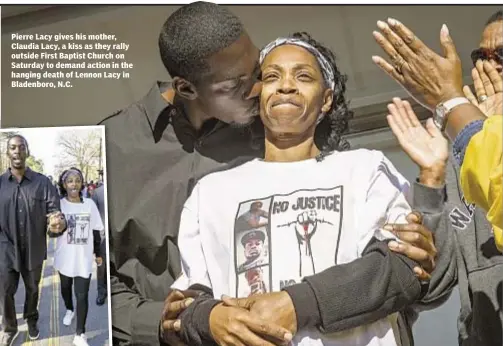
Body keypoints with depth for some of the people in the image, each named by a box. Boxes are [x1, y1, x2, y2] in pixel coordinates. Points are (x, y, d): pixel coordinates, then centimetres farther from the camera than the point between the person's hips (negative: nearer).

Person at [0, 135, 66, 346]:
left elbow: (54, 211, -10)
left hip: (34, 250, 0)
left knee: (32, 289, 20)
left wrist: (58, 223, -32)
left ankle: (31, 321, 45)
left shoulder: (43, 182, -6)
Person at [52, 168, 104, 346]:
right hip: (65, 257, 1)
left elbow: (95, 231, 4)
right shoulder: (59, 204, -8)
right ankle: (69, 310, 54)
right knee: (66, 288, 23)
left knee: (82, 295, -4)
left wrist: (98, 253, 8)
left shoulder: (90, 204, -4)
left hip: (84, 258, -1)